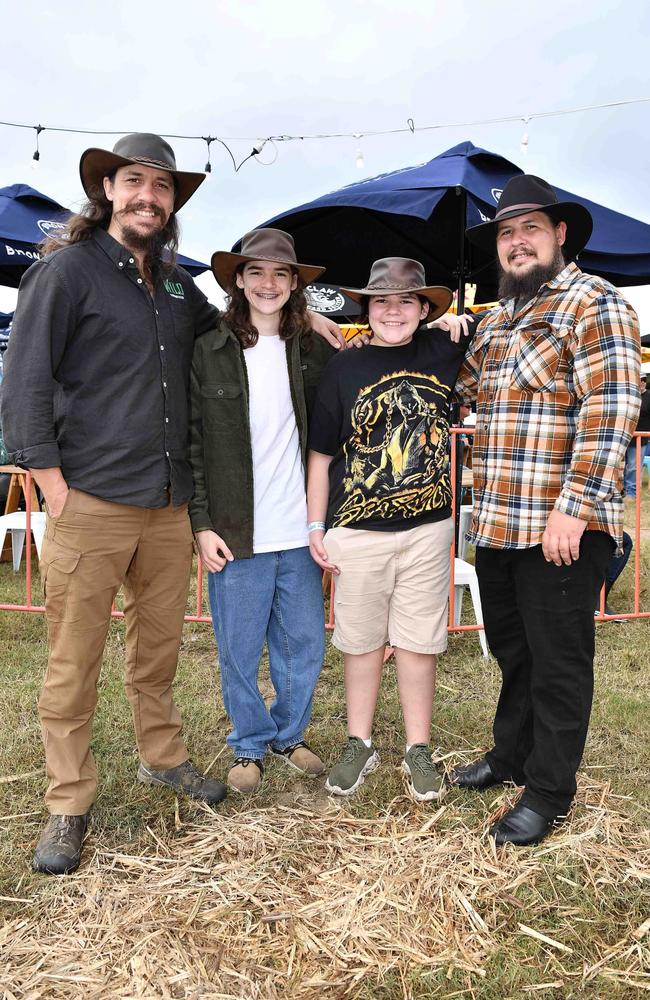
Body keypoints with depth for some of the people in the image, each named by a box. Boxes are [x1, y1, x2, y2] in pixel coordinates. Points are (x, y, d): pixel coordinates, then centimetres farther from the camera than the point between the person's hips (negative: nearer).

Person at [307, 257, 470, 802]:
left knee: (419, 641, 9)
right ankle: (360, 744, 27)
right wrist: (316, 526, 1)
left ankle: (418, 749, 24)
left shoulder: (443, 353, 3)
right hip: (357, 531, 0)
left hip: (428, 527, 1)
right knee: (362, 640, 10)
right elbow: (321, 454, 4)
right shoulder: (343, 369, 1)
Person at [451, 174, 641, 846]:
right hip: (496, 524, 8)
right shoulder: (496, 319, 18)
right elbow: (463, 389, 26)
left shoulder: (593, 303, -7)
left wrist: (572, 507, -22)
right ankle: (511, 755, 37)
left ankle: (548, 793, 20)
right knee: (511, 650, 19)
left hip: (561, 526, -7)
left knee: (557, 662, 5)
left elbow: (609, 409, -16)